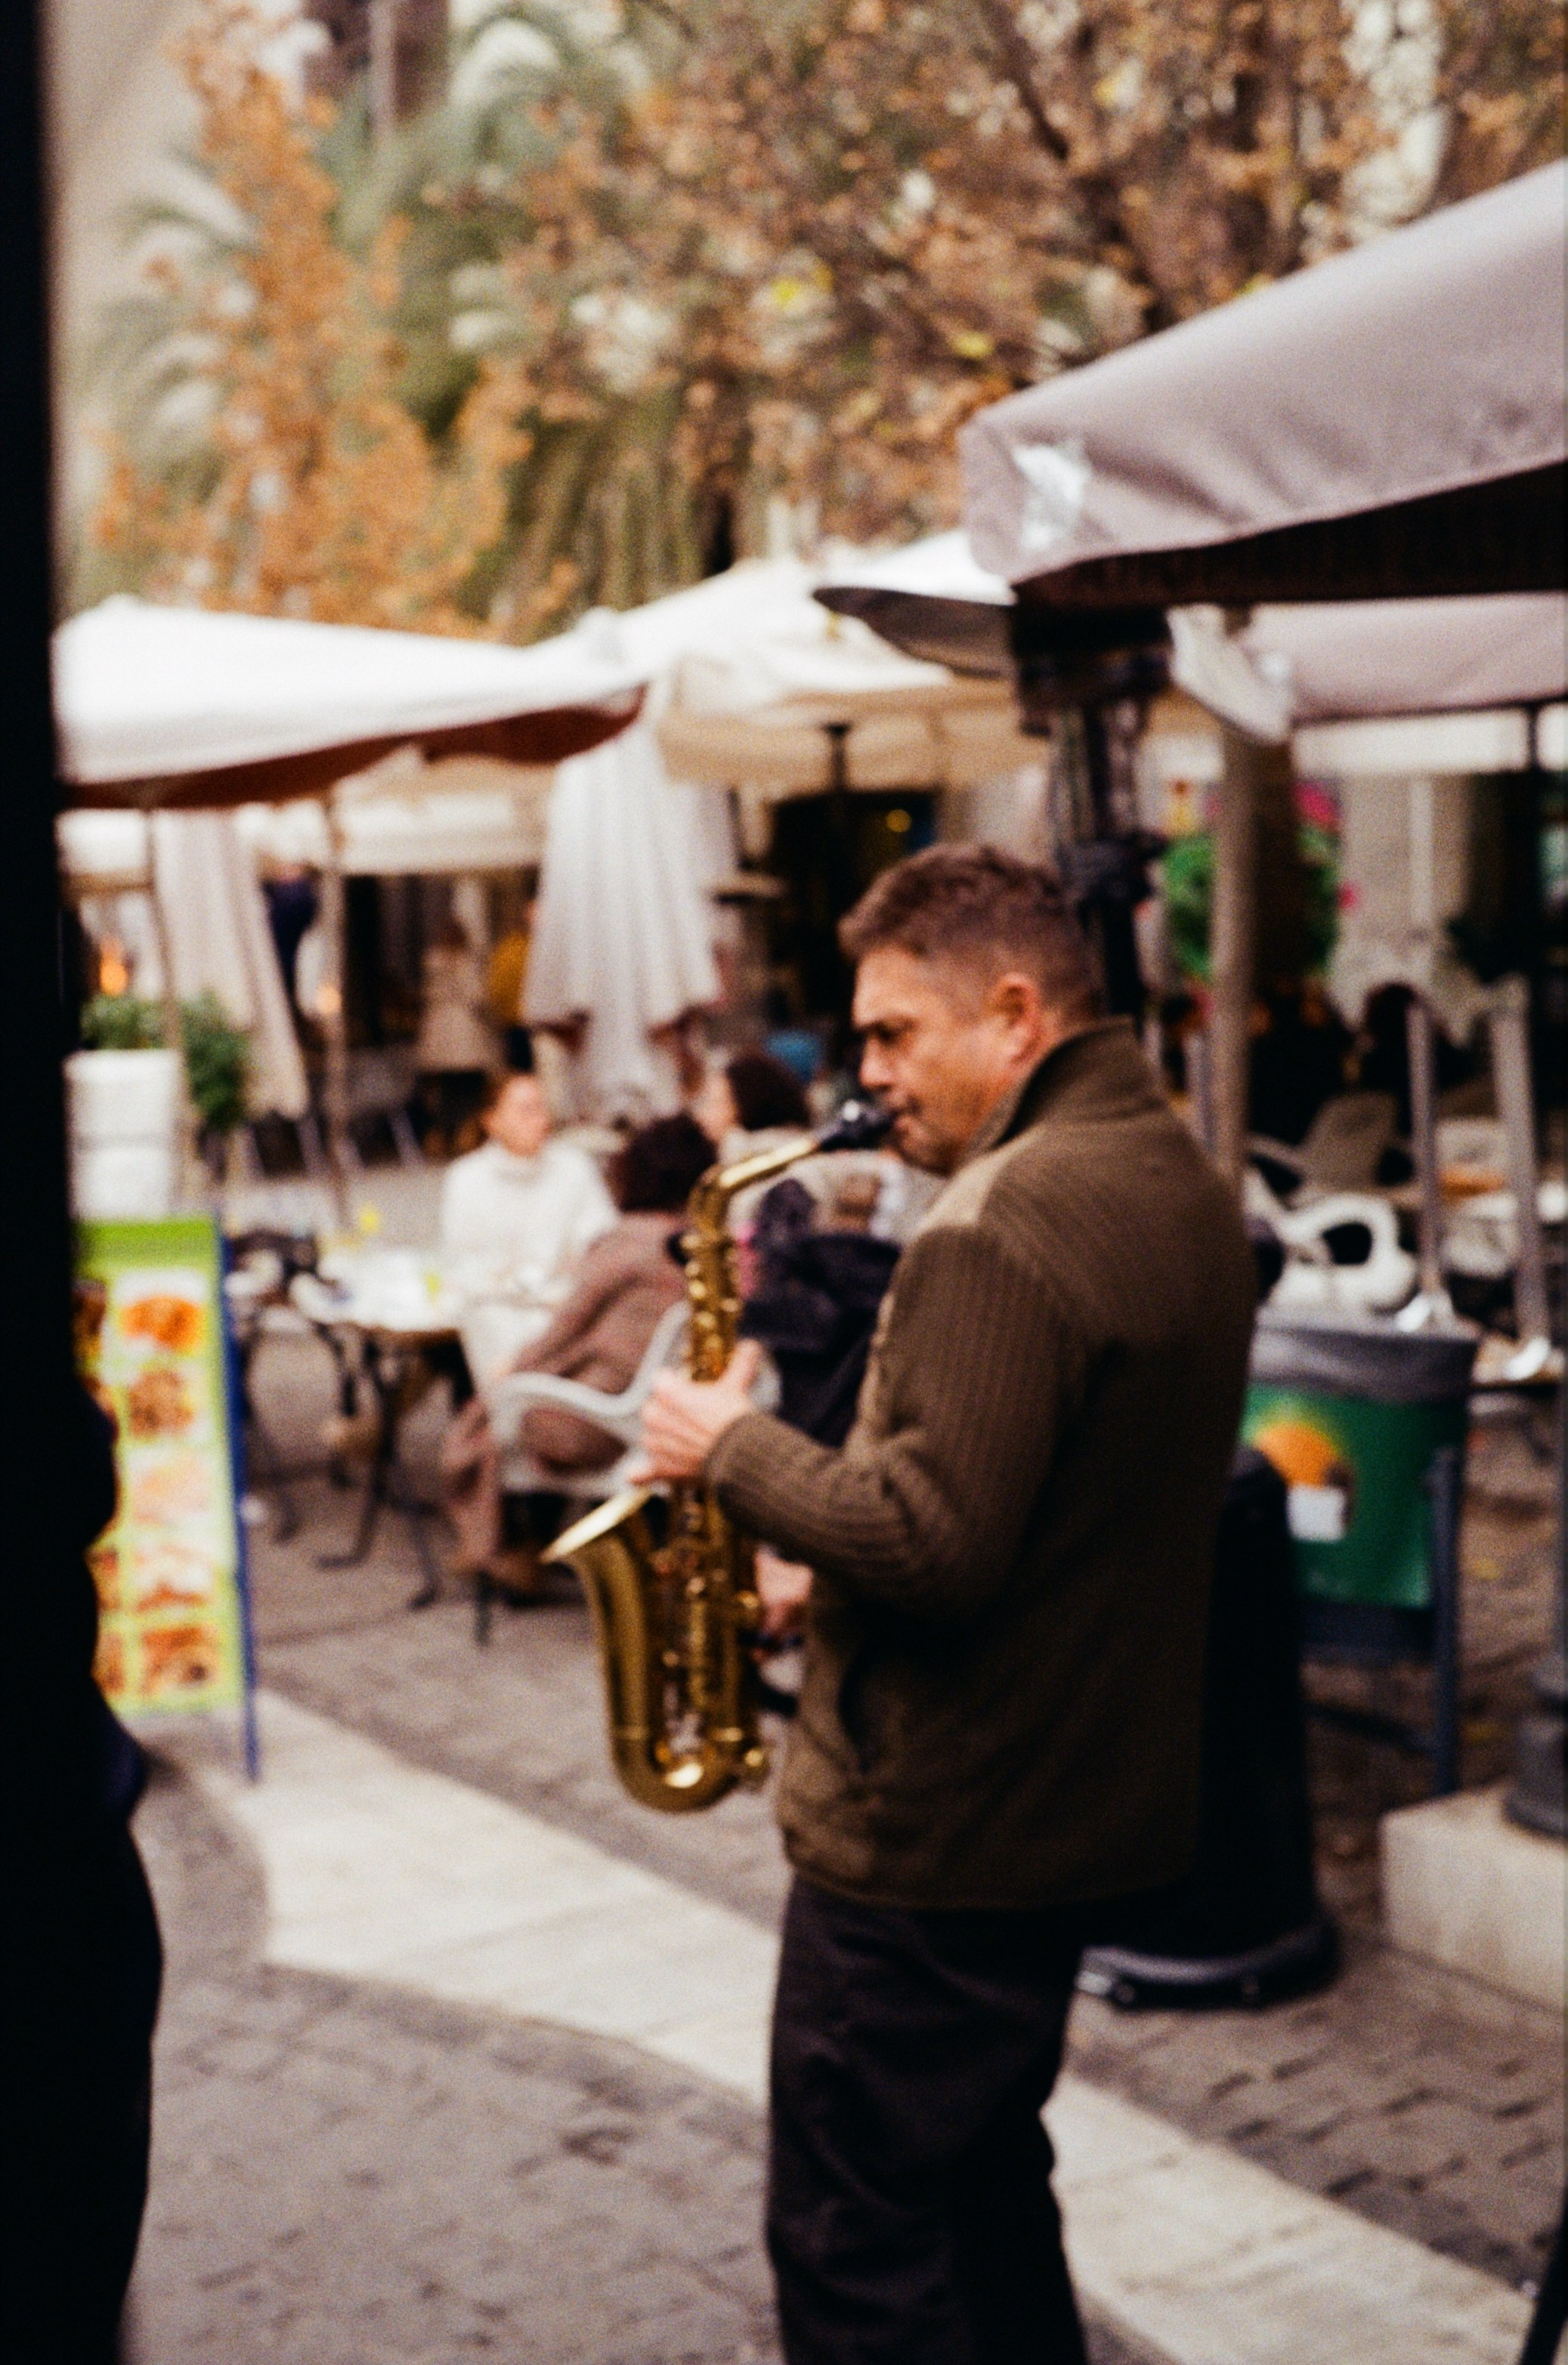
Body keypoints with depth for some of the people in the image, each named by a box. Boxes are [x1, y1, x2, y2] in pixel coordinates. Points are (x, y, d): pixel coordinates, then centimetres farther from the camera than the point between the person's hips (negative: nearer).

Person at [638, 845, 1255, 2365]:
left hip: (930, 1839, -10)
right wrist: (839, 1565, 8)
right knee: (984, 2186, 25)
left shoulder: (1000, 1226, -24)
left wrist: (737, 1447, -15)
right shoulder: (1182, 1184, 8)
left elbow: (933, 1542, -29)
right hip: (1096, 1803, 10)